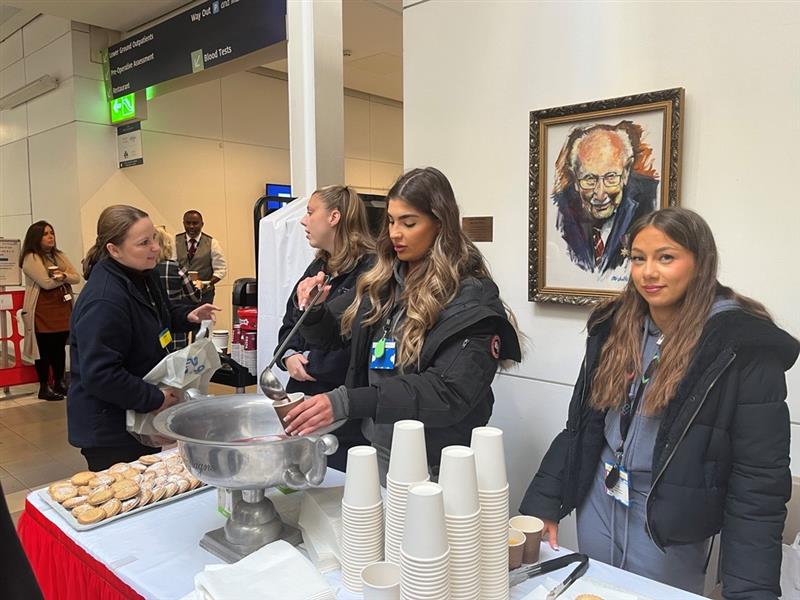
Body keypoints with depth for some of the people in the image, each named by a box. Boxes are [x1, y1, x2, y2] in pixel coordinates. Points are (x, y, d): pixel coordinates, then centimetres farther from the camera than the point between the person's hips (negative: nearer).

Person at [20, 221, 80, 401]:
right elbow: (47, 283, -19)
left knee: (60, 348, 12)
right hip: (43, 313, -6)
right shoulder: (31, 258, -8)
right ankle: (44, 388, 9)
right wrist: (65, 277, -3)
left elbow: (77, 278, 4)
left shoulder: (59, 256, 14)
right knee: (45, 349, 0)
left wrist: (63, 275, -16)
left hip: (63, 309, 6)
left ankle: (59, 383, 24)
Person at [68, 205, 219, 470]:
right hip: (108, 431, -9)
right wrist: (155, 399, -21)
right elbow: (99, 375, -29)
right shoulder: (104, 301, -27)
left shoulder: (142, 275, 2)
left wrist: (186, 316, 2)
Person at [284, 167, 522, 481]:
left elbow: (450, 393, -25)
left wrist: (347, 403, -33)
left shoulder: (471, 297, -16)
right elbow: (330, 331, 13)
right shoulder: (380, 283, 1)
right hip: (376, 451, 5)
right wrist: (312, 308, -11)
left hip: (436, 465, -5)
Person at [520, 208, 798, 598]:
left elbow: (758, 478, -15)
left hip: (669, 524, -4)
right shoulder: (613, 326, -1)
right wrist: (543, 503, 1)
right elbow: (580, 425, 4)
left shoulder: (745, 346, -15)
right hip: (596, 504, 5)